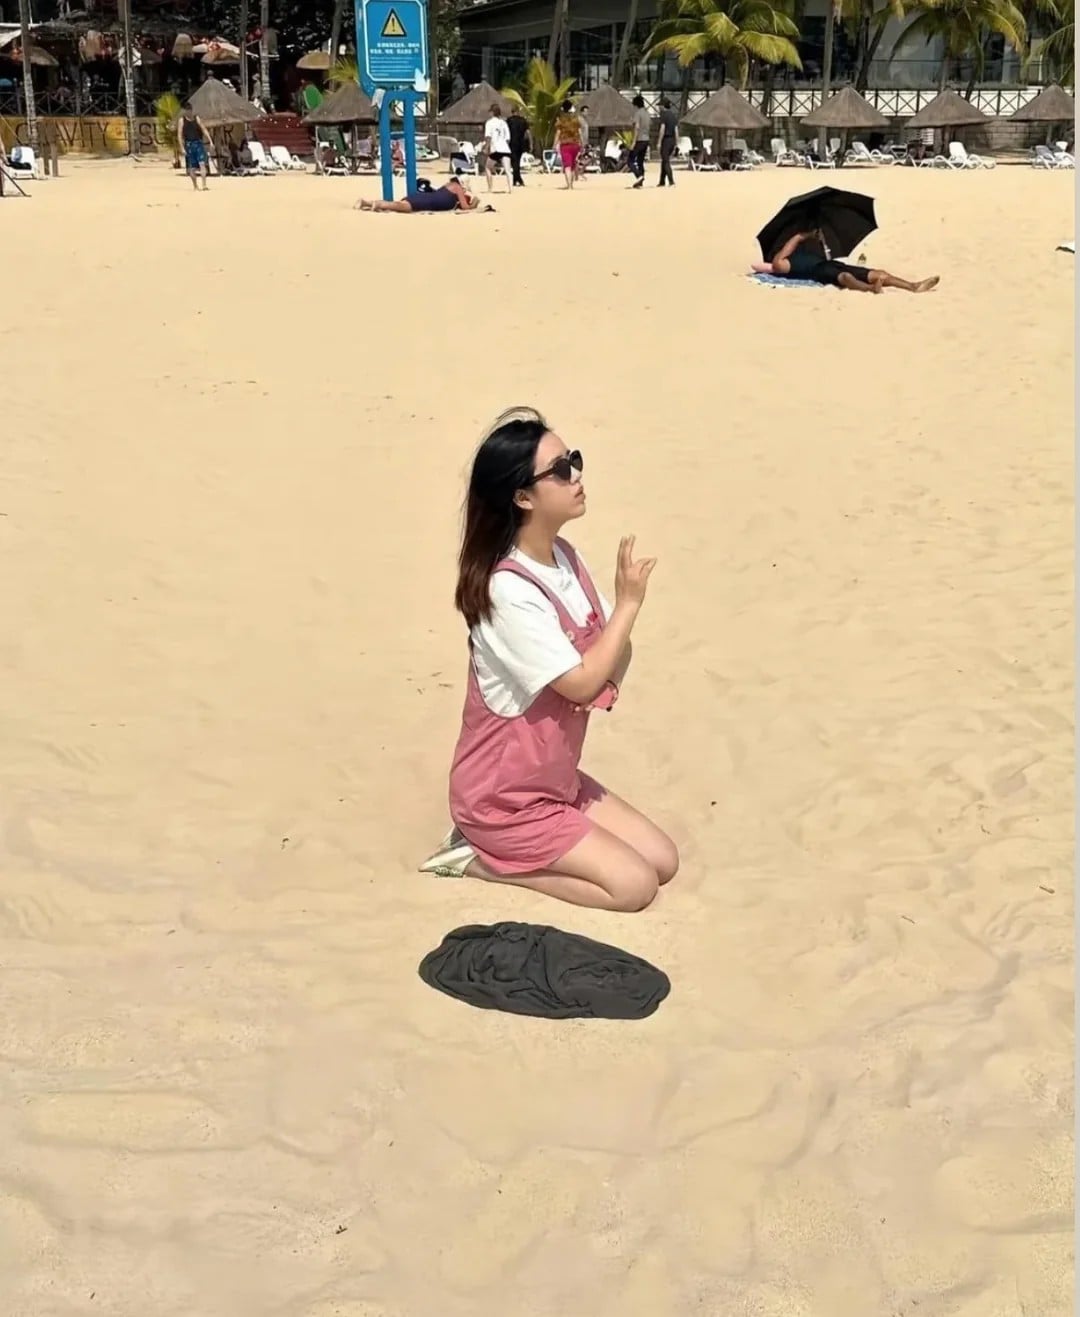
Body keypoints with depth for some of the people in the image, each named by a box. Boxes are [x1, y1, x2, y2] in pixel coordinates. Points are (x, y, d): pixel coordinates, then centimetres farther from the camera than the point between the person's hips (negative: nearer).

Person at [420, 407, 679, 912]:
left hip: (557, 778, 9)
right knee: (635, 885, -10)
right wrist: (629, 601, -19)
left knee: (663, 860, 7)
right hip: (504, 798, -8)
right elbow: (580, 684, -25)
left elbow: (614, 650, 5)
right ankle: (480, 858, 0)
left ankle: (499, 848, 14)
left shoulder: (564, 556, 0)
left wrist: (604, 679, -17)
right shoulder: (509, 591, -27)